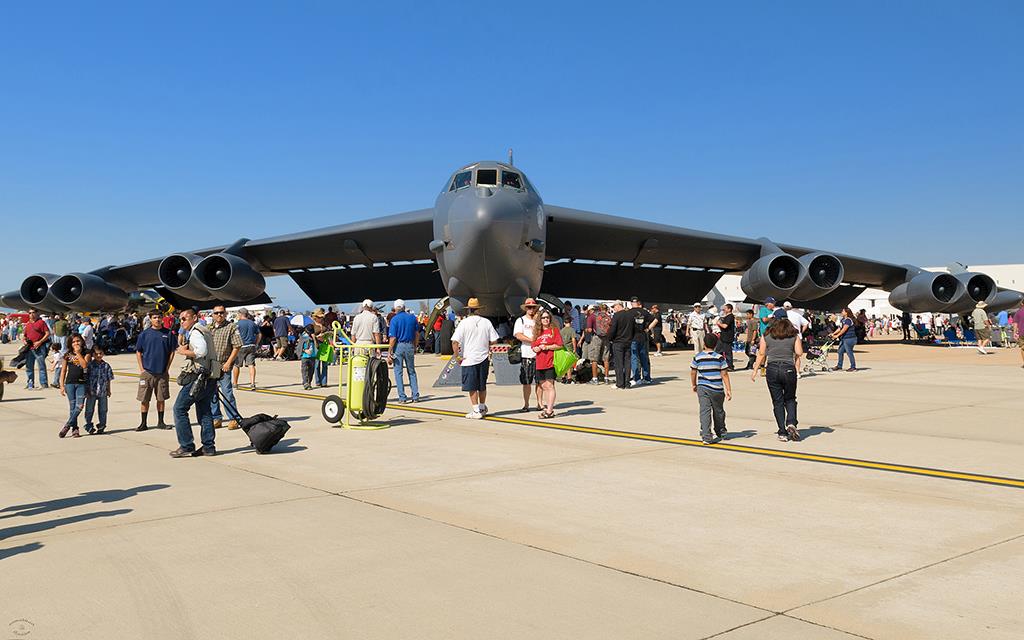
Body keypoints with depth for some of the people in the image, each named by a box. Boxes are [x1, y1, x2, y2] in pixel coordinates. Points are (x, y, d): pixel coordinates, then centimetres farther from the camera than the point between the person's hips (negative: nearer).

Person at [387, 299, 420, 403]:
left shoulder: (395, 319, -8)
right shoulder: (412, 317, 5)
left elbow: (393, 338, -12)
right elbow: (417, 334, 10)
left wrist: (389, 353, -9)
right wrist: (415, 347, 20)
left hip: (398, 346, -4)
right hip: (410, 346, 4)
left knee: (398, 372, 3)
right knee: (412, 372, 14)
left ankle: (402, 397, 2)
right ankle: (415, 396, 11)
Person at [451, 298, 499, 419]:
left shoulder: (464, 323, -10)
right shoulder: (486, 322, -1)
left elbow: (455, 342, -16)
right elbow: (494, 340, 1)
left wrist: (457, 356, -6)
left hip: (469, 359, -4)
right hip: (484, 358, 4)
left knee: (472, 387, 3)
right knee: (482, 386, 18)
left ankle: (476, 411, 5)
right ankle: (482, 408, 31)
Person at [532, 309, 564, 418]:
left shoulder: (554, 330, 1)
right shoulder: (537, 332, 16)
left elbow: (559, 345, -6)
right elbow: (533, 346, 17)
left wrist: (546, 347, -12)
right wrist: (536, 349, -5)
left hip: (550, 362, -6)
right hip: (539, 363, 6)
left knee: (549, 385, -9)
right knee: (543, 386, 9)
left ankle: (550, 410, -11)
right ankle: (547, 407, 17)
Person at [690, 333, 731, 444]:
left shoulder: (697, 357, 0)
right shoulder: (720, 357, -4)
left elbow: (693, 372, 9)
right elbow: (724, 374, -5)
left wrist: (694, 385, 25)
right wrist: (728, 390, -1)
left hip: (702, 388, 0)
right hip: (717, 389, 0)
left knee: (704, 411, -2)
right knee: (718, 410, 17)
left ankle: (706, 436, -11)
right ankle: (720, 432, 36)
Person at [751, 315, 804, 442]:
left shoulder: (766, 335, 2)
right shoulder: (794, 335, 1)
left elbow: (761, 354, 2)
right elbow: (799, 353, -7)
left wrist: (755, 371, 9)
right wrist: (793, 355, 15)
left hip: (772, 369, 0)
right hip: (789, 369, 0)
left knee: (777, 402, 6)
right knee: (790, 399, 17)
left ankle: (783, 433, 5)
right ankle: (791, 423, -7)